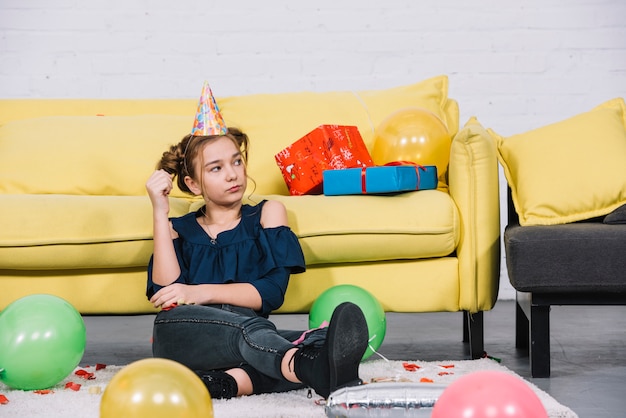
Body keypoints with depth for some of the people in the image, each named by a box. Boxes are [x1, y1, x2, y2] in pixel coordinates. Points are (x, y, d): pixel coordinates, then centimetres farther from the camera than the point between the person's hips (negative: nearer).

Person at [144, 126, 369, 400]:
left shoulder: (267, 214, 22)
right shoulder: (178, 229, 22)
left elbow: (272, 293, 5)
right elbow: (167, 291, -1)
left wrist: (203, 293, -7)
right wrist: (160, 211, 1)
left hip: (246, 336, 2)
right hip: (182, 334, -2)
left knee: (326, 339, -28)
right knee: (250, 328, -38)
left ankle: (230, 382, -50)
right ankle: (314, 369, -69)